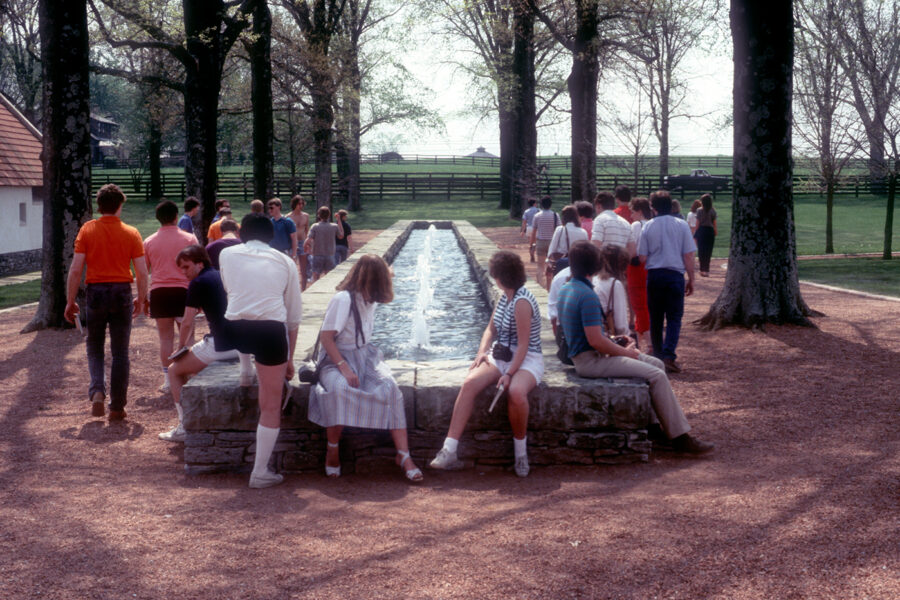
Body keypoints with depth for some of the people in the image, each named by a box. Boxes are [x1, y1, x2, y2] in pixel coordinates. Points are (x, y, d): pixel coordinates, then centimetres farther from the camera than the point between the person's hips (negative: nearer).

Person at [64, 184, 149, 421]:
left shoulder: (87, 230, -1)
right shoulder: (131, 233, 0)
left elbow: (75, 270, -5)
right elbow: (142, 272, -3)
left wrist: (70, 302, 2)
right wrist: (141, 300, 11)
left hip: (95, 292, 0)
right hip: (122, 294, 0)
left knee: (95, 348, 16)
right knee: (120, 353, 7)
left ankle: (97, 391, -7)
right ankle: (117, 407, 10)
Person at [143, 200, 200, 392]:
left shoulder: (149, 242, 5)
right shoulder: (189, 238, 0)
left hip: (158, 292, 1)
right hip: (183, 290, -1)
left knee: (166, 338, 4)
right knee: (187, 337, 7)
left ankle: (168, 381, 3)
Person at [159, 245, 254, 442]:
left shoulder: (198, 283, -7)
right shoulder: (221, 276, 17)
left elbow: (187, 322, -6)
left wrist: (181, 346, 11)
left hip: (220, 346, -8)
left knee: (174, 370, 10)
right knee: (189, 366, 29)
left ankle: (184, 427, 6)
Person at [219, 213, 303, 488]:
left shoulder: (227, 254, 16)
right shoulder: (285, 262, 16)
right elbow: (294, 315, 18)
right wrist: (289, 359, 26)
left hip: (234, 331, 1)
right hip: (271, 331, 0)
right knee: (271, 406, 10)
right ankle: (260, 473, 11)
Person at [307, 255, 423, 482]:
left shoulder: (369, 299, 10)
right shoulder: (343, 299, -15)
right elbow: (326, 336, -20)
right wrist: (344, 367, -26)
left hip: (364, 355, 6)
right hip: (337, 357, -6)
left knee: (390, 386, -23)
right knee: (339, 388, -38)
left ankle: (403, 454, -23)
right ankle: (332, 453, -19)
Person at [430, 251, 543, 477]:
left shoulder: (522, 302, -15)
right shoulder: (504, 297, 12)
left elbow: (523, 344, -18)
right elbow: (491, 329, 19)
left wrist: (509, 374, -23)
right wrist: (482, 352, 2)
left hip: (527, 359, -7)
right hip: (499, 356, 7)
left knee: (516, 391, -39)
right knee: (469, 383, -21)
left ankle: (520, 450, -14)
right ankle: (449, 452, -27)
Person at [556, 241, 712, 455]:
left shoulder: (566, 290, 10)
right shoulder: (587, 296, -21)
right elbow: (596, 341, -24)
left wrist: (621, 348, 14)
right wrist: (625, 352, -9)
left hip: (583, 354, 11)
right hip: (590, 361, -11)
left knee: (656, 364, 12)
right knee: (657, 376, -15)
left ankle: (654, 428, 11)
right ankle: (680, 437, -7)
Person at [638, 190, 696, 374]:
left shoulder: (648, 227, -1)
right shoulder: (682, 225, -3)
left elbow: (642, 258, -1)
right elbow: (689, 256, -4)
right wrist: (691, 279, 5)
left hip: (654, 275, 1)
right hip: (675, 274, -1)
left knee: (655, 318, 12)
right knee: (674, 317, 1)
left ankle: (658, 355, 17)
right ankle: (669, 355, -15)